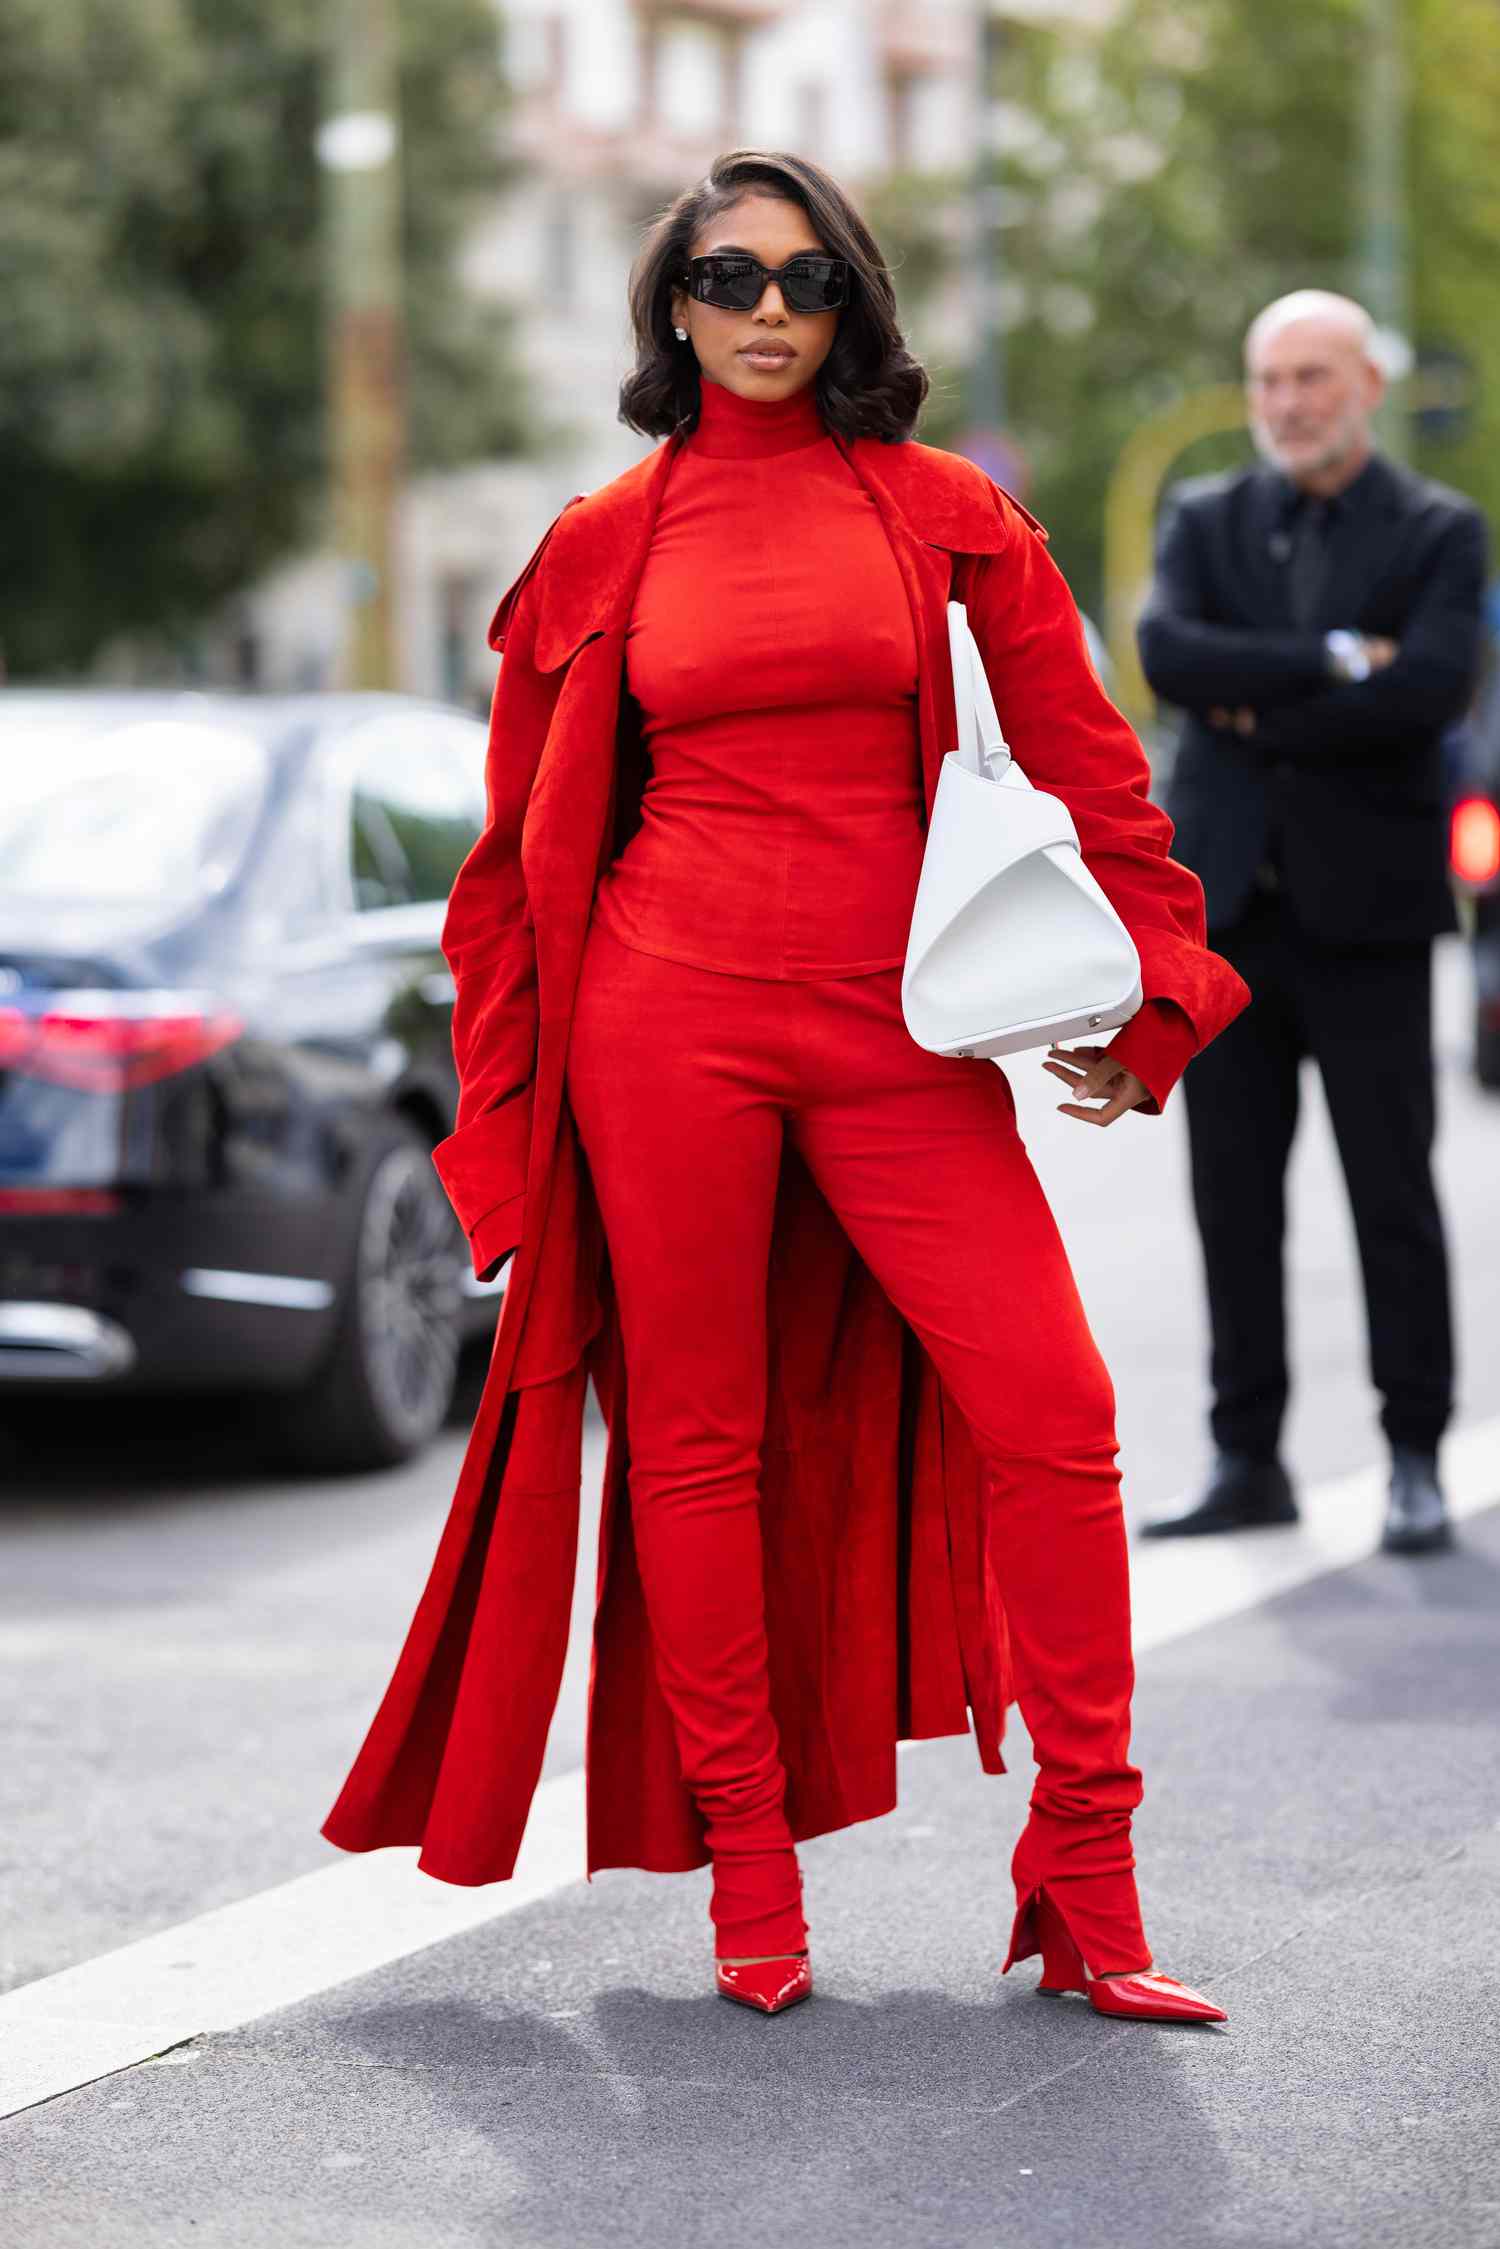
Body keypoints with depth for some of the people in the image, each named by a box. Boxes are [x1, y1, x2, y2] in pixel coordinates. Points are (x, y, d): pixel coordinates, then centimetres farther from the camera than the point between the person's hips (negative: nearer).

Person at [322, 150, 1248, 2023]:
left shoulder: (943, 514, 9)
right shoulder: (607, 545, 9)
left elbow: (1081, 761, 9)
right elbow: (526, 835, 14)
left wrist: (1133, 994, 0)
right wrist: (507, 1086, 11)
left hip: (895, 1027, 0)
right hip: (670, 1009, 0)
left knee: (1052, 1404, -10)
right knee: (697, 1433, 1)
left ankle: (1086, 1885, -1)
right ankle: (750, 1881, 12)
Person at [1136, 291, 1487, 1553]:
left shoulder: (1439, 534, 2)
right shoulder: (1206, 523, 11)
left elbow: (1431, 690, -15)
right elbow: (1169, 654, -8)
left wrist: (1259, 714, -10)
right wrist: (1334, 662, -15)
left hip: (1364, 907, -3)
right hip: (1227, 901, 3)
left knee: (1394, 1197, -1)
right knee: (1234, 1199, 5)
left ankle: (1416, 1459, 7)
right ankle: (1249, 1461, 11)